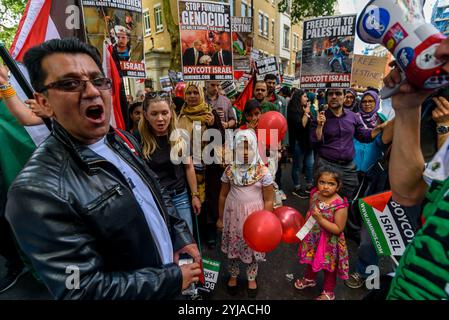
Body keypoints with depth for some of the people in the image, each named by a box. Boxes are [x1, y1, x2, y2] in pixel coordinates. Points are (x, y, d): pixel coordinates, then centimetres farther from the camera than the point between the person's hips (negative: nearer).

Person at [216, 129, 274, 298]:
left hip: (254, 215, -2)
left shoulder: (263, 172, -14)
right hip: (233, 214, 2)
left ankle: (251, 278, 41)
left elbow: (268, 200, -7)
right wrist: (221, 218, 8)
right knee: (232, 246, 17)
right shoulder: (230, 170, -7)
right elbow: (223, 195, 3)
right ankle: (233, 276, 43)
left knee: (253, 247, 14)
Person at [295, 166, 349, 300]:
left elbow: (338, 229, -26)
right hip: (312, 237, 5)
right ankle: (309, 279, 58)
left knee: (329, 267, 19)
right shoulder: (314, 195, -11)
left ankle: (328, 292, 44)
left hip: (329, 242, -5)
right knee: (311, 260, 29)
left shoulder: (340, 205, -28)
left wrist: (320, 219, -33)